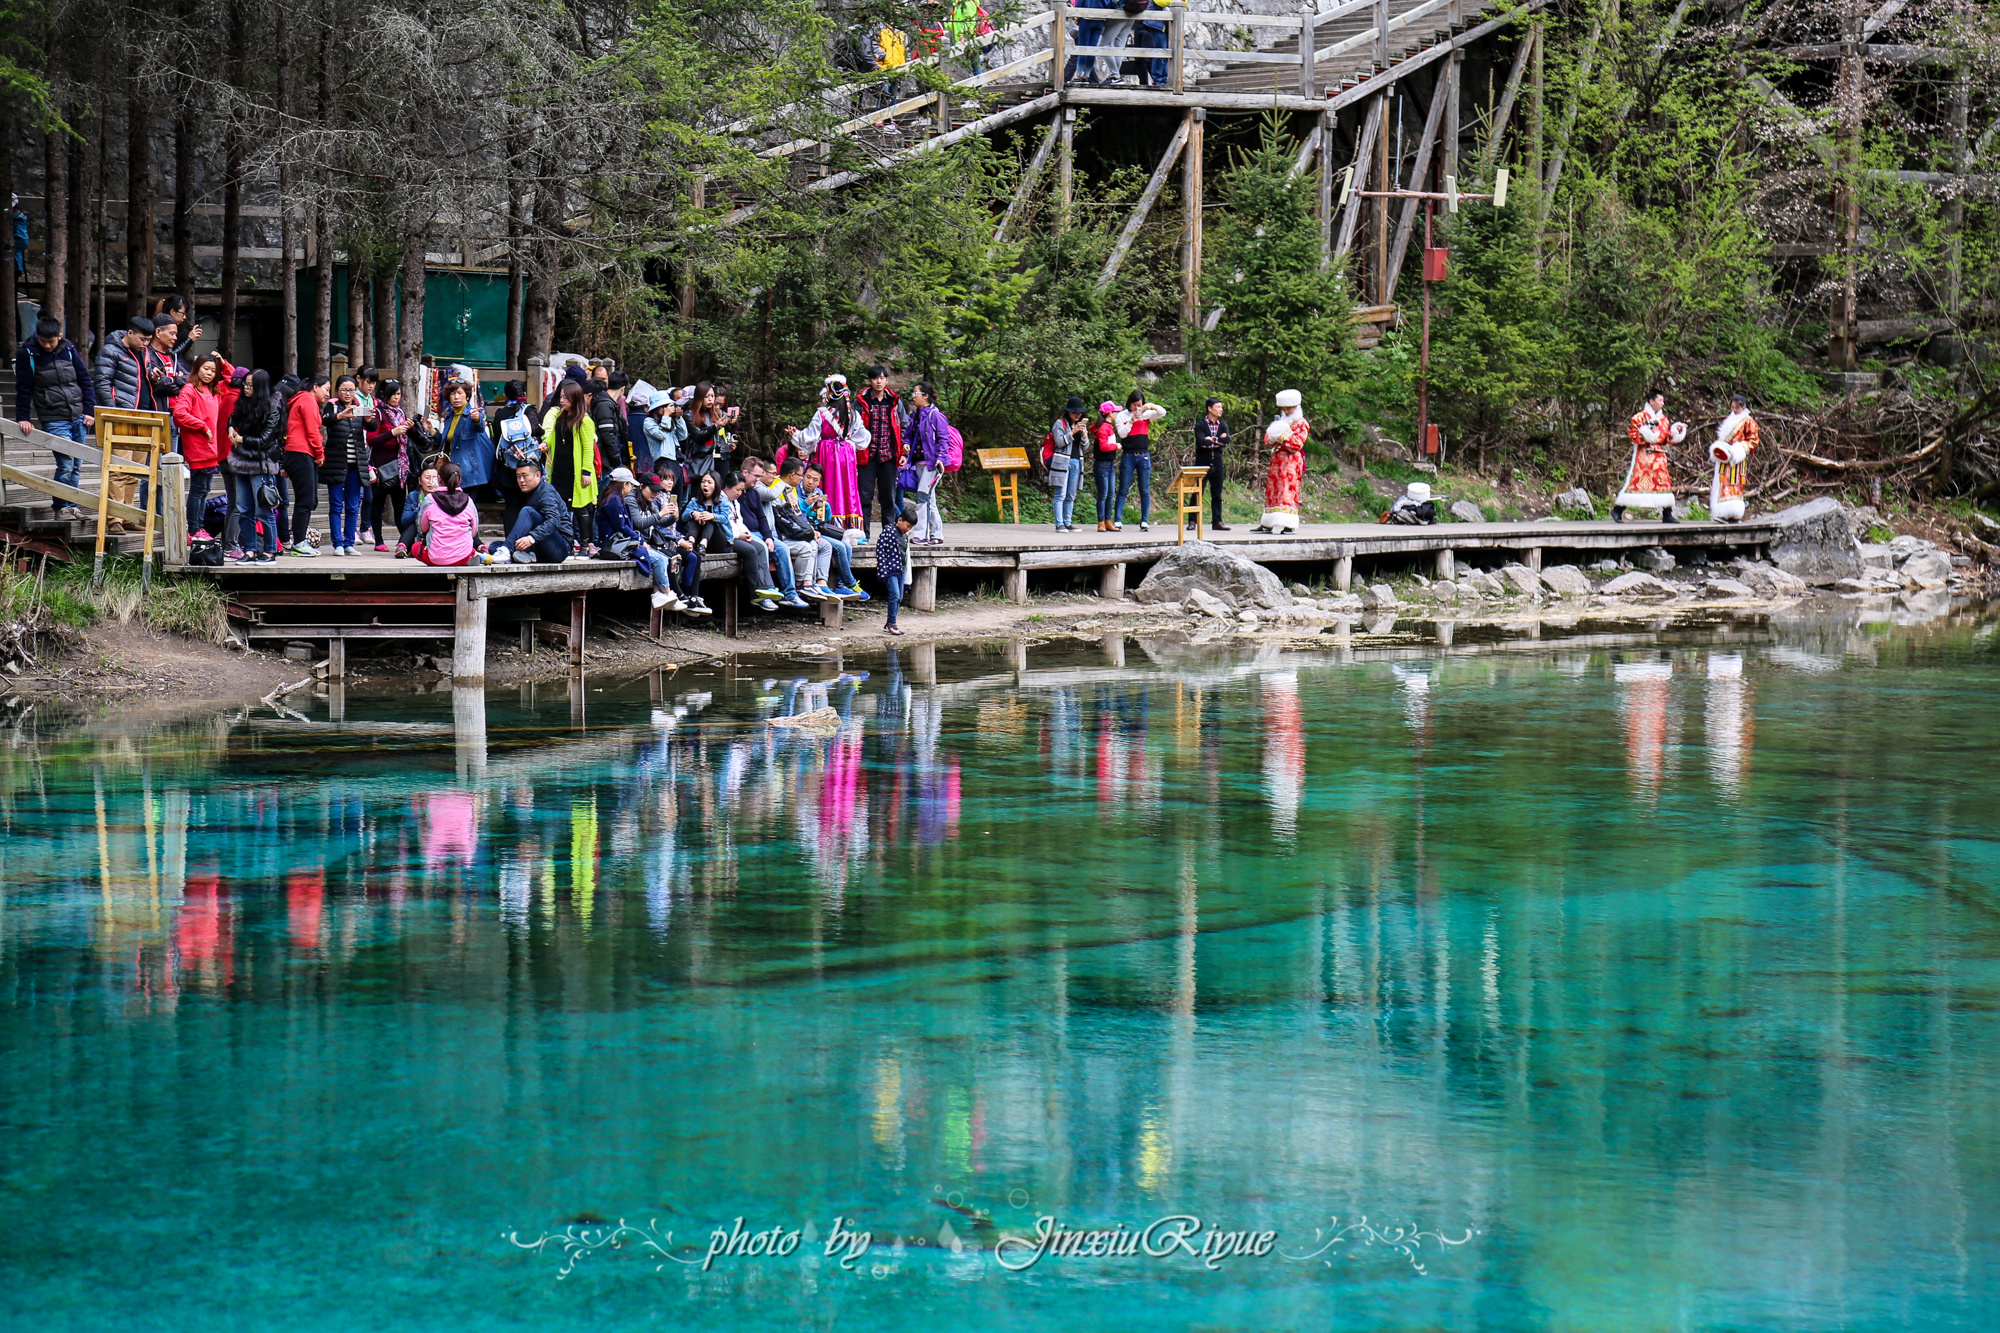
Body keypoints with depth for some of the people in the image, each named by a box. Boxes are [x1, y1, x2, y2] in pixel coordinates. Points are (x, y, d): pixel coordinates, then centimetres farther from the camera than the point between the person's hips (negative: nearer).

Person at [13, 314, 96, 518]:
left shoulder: (69, 350, 5)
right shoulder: (27, 354, -4)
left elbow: (85, 381, 11)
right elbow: (23, 389, 0)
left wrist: (90, 411, 5)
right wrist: (23, 418, -4)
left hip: (78, 417, 4)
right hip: (54, 420, -4)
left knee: (76, 465, 7)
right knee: (66, 464, -13)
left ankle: (71, 506, 17)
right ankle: (61, 507, 0)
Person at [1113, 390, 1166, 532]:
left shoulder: (1146, 414, 8)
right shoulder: (1122, 416, 4)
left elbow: (1162, 412, -1)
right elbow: (1122, 433, -6)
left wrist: (1152, 406, -16)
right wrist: (1132, 420, -13)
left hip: (1144, 456, 2)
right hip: (1128, 456, -2)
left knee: (1145, 490, 2)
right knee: (1123, 490, -1)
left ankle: (1144, 521, 6)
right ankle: (1117, 520, 0)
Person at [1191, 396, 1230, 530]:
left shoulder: (1223, 425, 11)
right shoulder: (1200, 425, -2)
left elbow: (1226, 441, -5)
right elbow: (1201, 442, -17)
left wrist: (1211, 439, -10)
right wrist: (1218, 440, -9)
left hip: (1217, 464, 4)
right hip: (1202, 464, -4)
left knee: (1217, 494, 6)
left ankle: (1217, 521, 9)